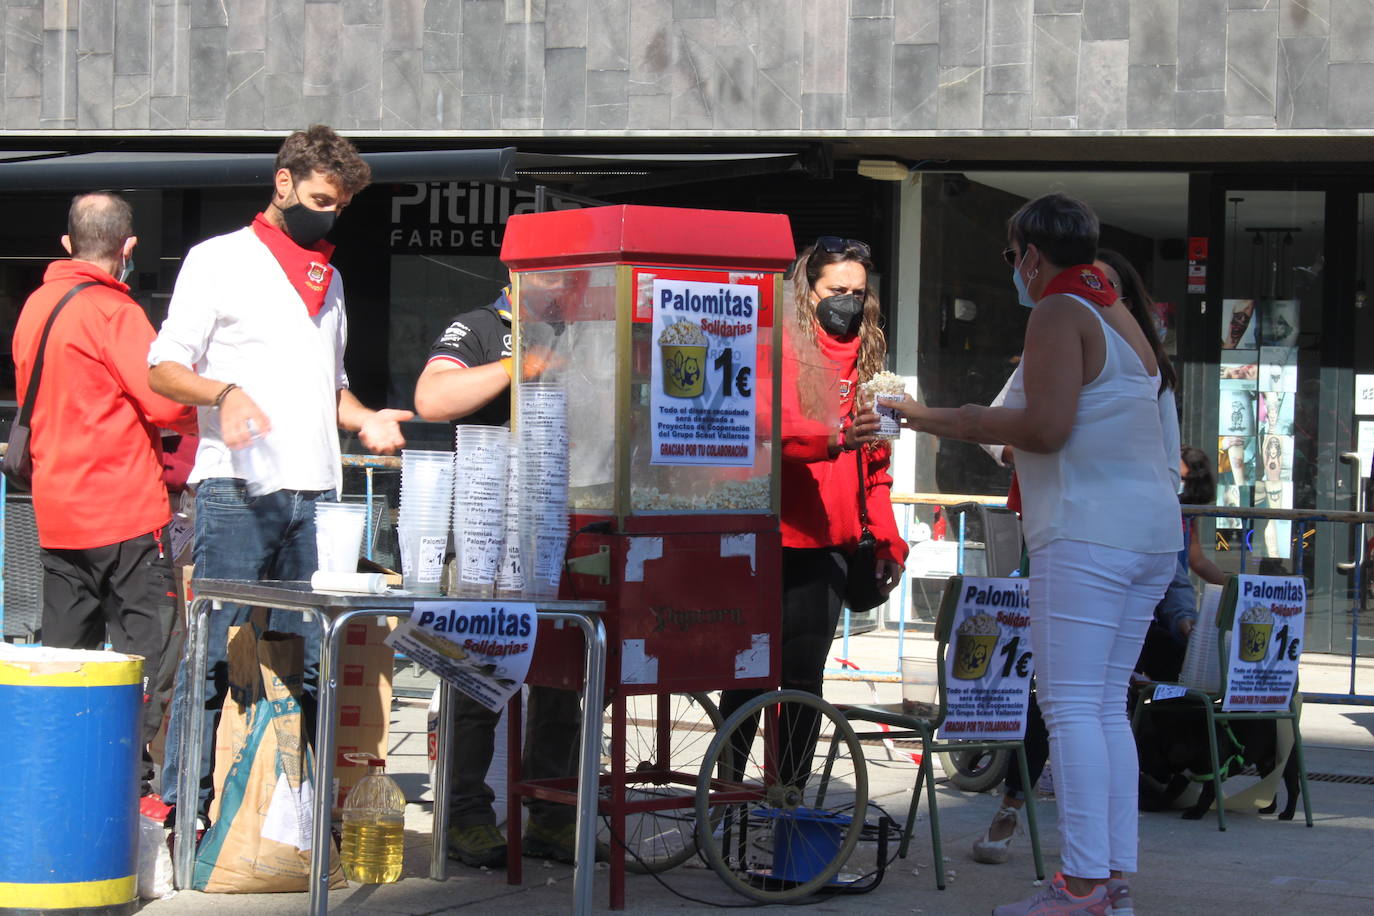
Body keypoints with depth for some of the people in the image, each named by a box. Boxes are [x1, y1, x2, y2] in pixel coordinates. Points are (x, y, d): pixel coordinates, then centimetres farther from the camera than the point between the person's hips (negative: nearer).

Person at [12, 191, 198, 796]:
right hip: (124, 508, -7)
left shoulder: (37, 306, 11)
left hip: (57, 512, 7)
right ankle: (130, 782, -5)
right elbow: (164, 400, -20)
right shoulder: (112, 311, -14)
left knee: (65, 653, 12)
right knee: (140, 652, -2)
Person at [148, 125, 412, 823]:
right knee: (213, 651, -8)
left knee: (311, 658, 3)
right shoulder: (220, 259, 5)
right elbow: (164, 368, -1)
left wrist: (365, 420, 10)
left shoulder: (329, 278, 24)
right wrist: (225, 392, -21)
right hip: (236, 487, -6)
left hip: (317, 491, 6)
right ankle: (180, 804, -5)